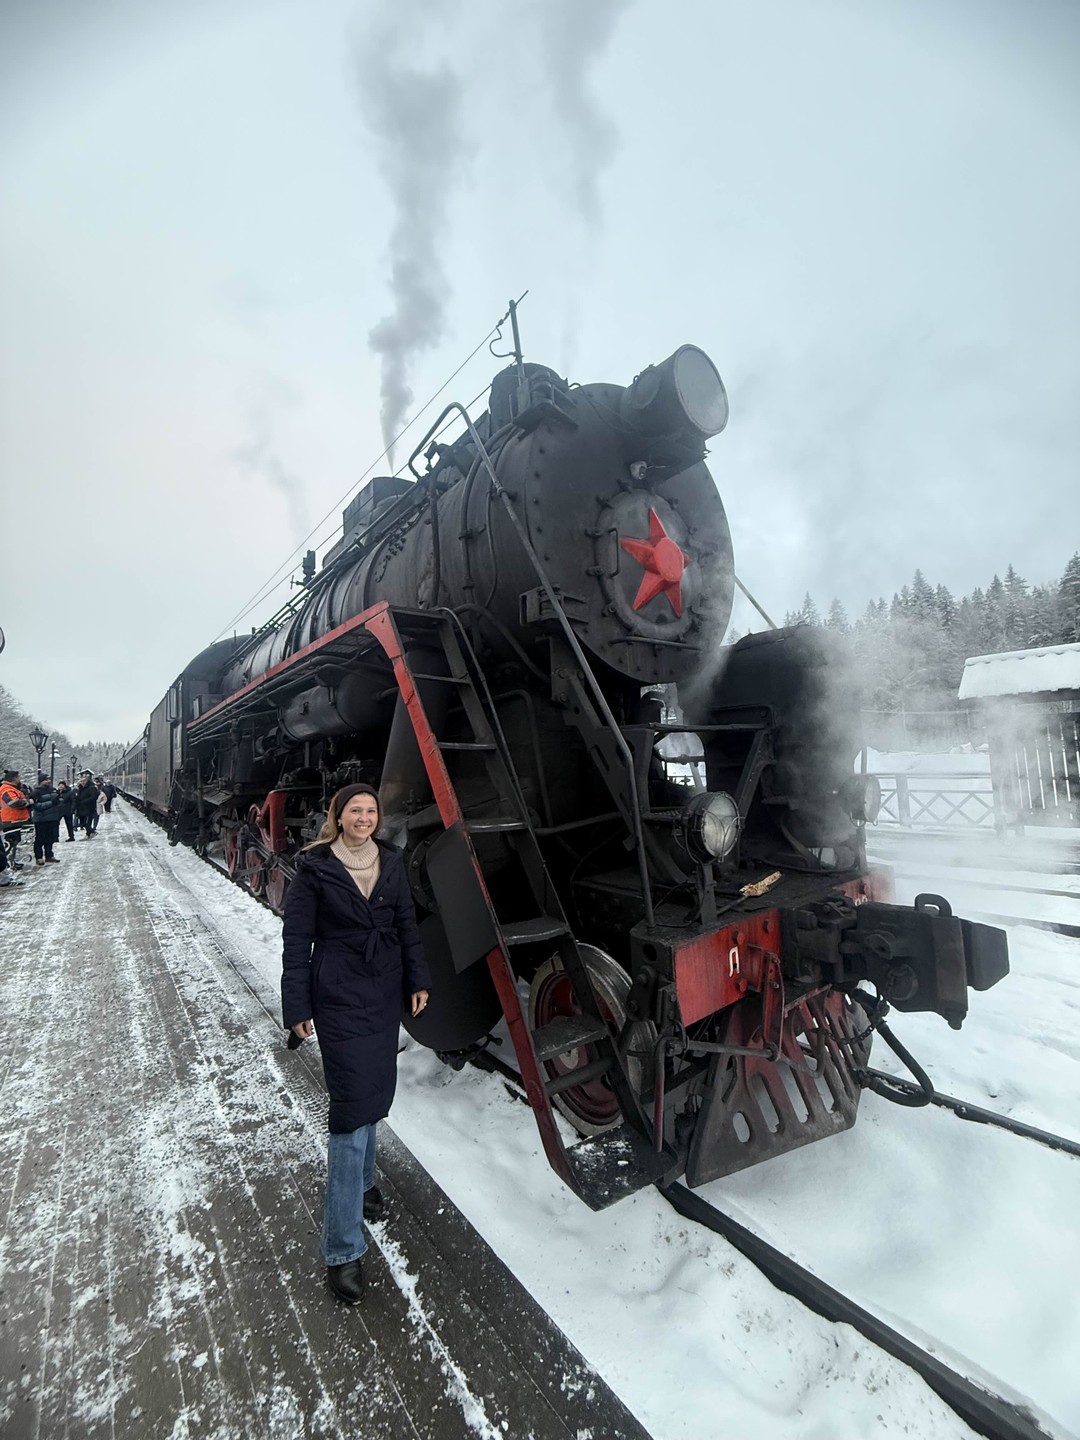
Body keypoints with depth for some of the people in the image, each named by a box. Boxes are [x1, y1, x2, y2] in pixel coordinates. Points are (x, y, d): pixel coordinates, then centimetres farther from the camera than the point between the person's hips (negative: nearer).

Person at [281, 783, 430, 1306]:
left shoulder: (391, 861, 3)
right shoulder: (315, 868, -10)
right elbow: (296, 939, -7)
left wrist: (417, 980, 8)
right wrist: (297, 1007, -8)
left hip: (385, 994, 5)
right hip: (339, 998, -5)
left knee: (375, 1092, 18)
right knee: (353, 1105, -5)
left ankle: (361, 1180, 46)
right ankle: (342, 1250, 7)